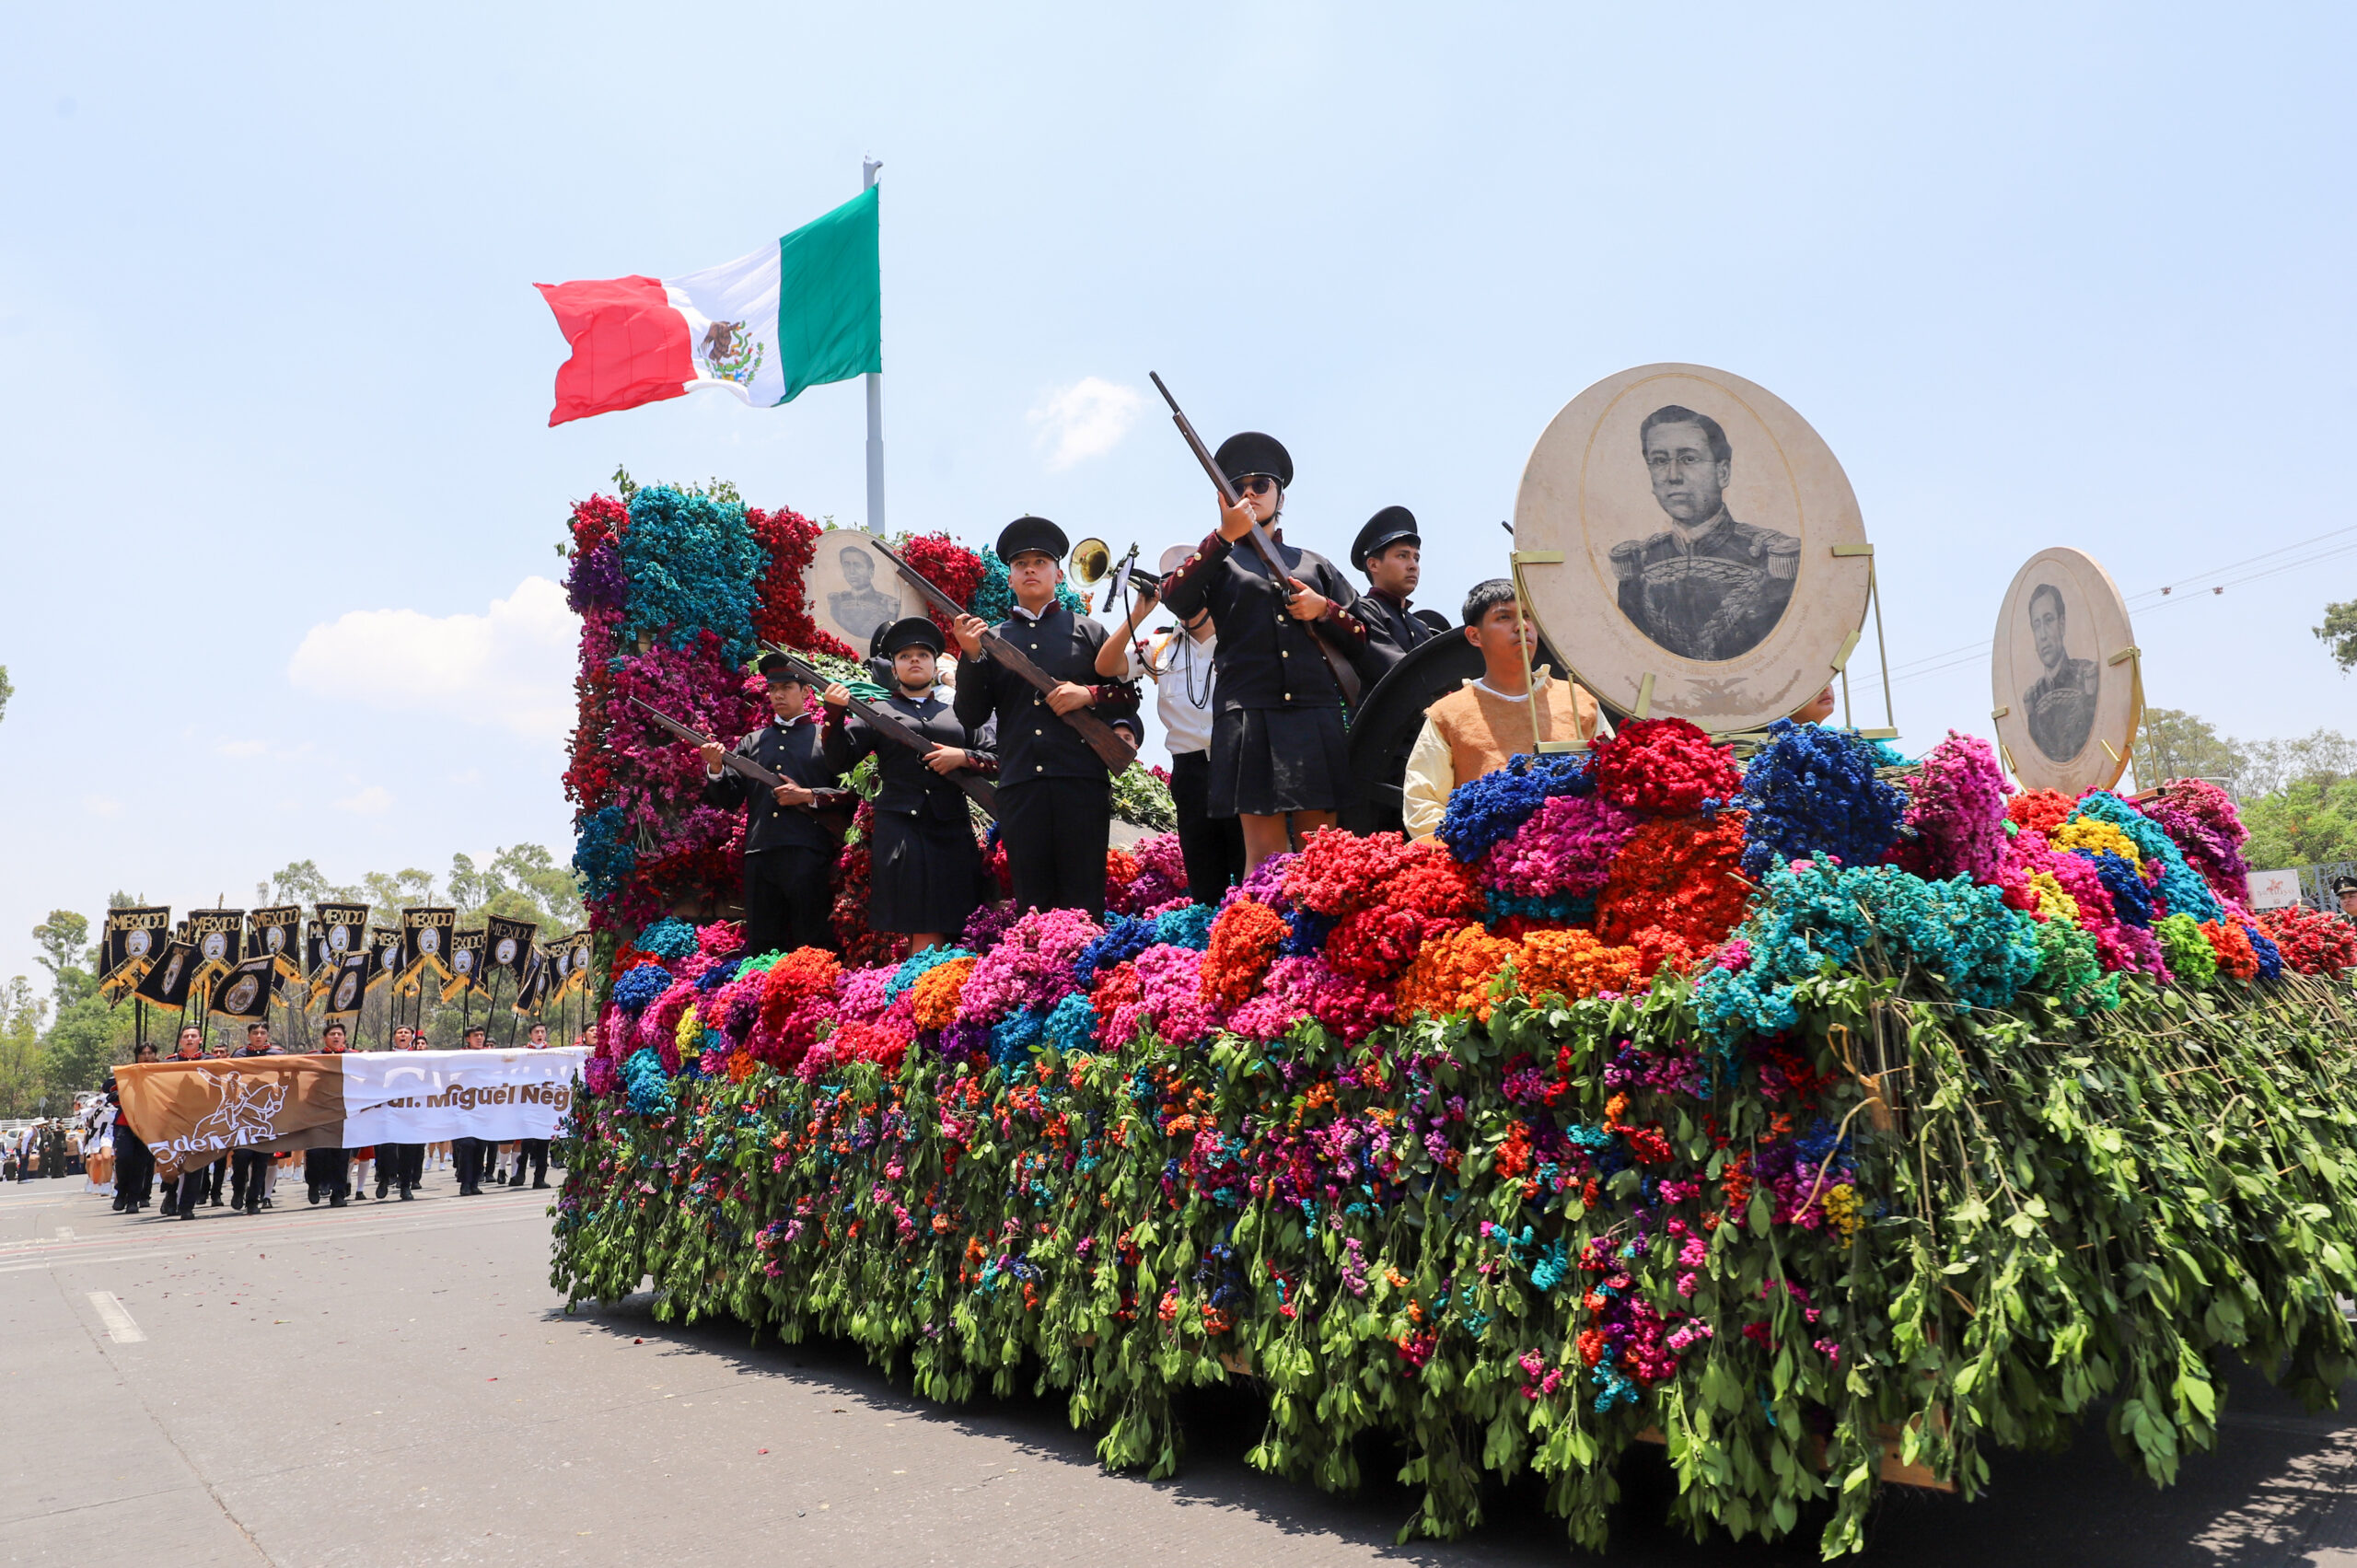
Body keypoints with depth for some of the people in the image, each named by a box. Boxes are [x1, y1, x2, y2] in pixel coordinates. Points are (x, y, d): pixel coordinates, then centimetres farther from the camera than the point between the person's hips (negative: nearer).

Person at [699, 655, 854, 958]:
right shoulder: (752, 742, 20)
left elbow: (852, 794, 2)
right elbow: (727, 797, 15)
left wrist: (809, 796, -9)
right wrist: (715, 769, -4)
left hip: (809, 854, -4)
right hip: (759, 854, 4)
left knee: (814, 946, -3)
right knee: (762, 945, 6)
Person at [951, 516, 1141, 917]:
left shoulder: (1089, 632, 15)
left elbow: (1129, 697, 14)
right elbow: (970, 717, 9)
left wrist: (1089, 694, -6)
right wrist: (970, 656, -3)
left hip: (1082, 781, -1)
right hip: (1019, 788, 1)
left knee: (1085, 899, -4)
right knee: (1031, 902, 2)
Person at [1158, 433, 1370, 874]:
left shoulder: (1315, 564, 23)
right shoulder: (1218, 561, 16)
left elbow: (1362, 642, 20)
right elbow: (1176, 600, -7)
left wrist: (1324, 610, 1)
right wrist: (1224, 535, -14)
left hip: (1316, 718, 2)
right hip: (1250, 717, -2)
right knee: (1264, 850, -8)